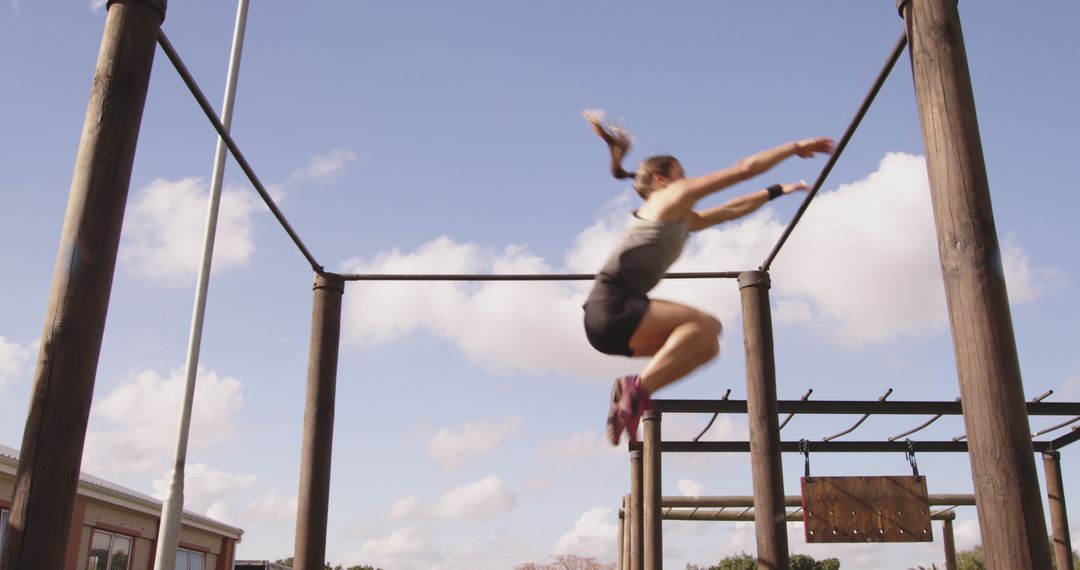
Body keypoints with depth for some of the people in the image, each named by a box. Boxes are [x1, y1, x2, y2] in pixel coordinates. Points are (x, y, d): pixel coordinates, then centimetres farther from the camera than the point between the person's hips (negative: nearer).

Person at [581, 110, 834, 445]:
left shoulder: (682, 219, 28)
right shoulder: (674, 196, 4)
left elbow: (731, 210, 39)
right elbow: (744, 169, 5)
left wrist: (778, 191, 43)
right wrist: (796, 148, 14)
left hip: (615, 312, 9)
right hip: (612, 307, -9)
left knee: (707, 345, 12)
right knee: (705, 325, -20)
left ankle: (634, 392, 1)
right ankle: (639, 388, -23)